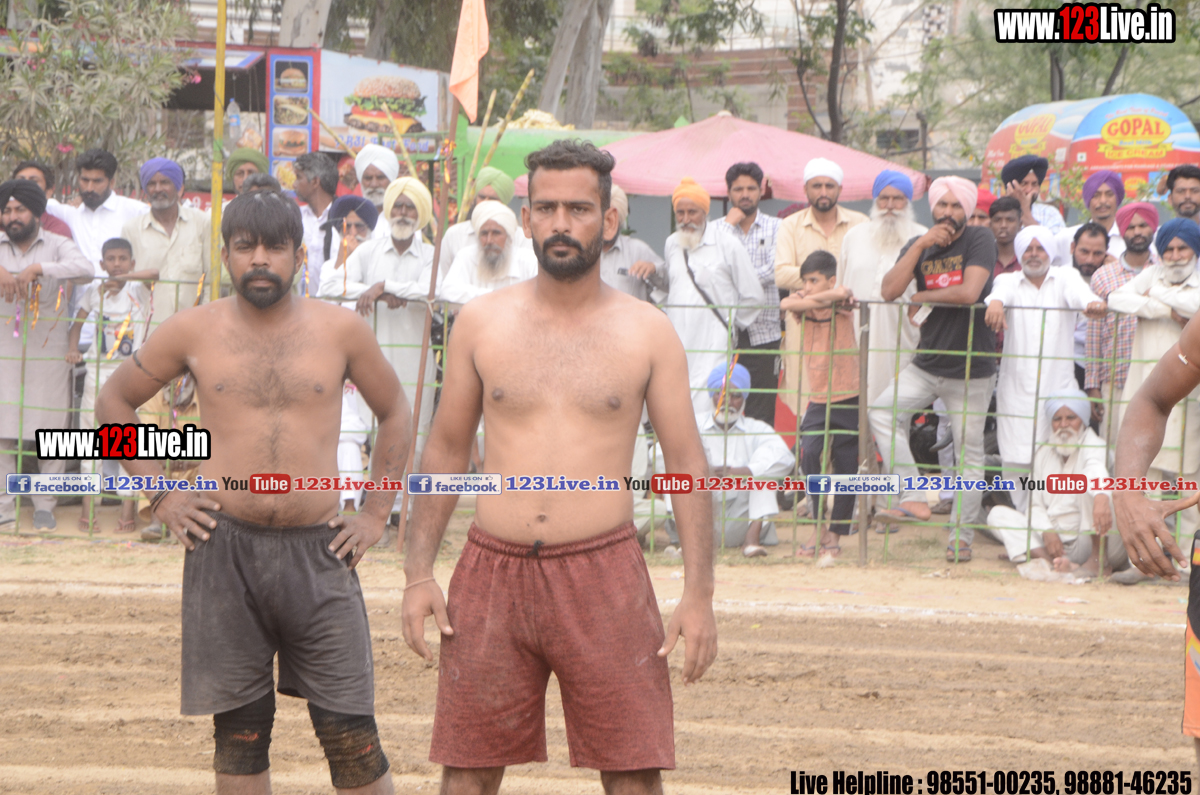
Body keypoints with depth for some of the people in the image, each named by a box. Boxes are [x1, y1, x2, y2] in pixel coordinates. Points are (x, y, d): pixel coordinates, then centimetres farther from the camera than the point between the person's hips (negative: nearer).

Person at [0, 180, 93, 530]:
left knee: (50, 429, -1)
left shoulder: (57, 245, 1)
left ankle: (45, 505, 9)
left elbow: (85, 270, -18)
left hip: (48, 352, -1)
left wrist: (38, 268, -29)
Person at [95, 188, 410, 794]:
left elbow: (394, 413, 18)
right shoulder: (194, 331, 4)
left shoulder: (339, 330, 4)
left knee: (350, 735, -4)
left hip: (318, 550, -1)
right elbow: (114, 402, 16)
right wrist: (160, 497, 7)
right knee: (239, 730, 6)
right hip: (224, 550, 1)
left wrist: (376, 515, 10)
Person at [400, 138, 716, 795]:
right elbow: (445, 450, 12)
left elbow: (686, 464, 3)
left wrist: (698, 595, -6)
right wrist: (418, 574, 4)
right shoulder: (481, 323, 7)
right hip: (493, 570, 2)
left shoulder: (647, 333, 3)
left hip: (604, 573, -1)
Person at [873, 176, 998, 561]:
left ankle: (962, 536, 11)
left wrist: (921, 298, -9)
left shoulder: (979, 240, -7)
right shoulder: (919, 247, 7)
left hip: (971, 369, -4)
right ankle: (913, 500, -15)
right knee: (883, 411, -17)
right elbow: (889, 291, -8)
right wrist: (920, 245, -15)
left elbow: (969, 293, -22)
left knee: (969, 453, 1)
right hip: (926, 364, 4)